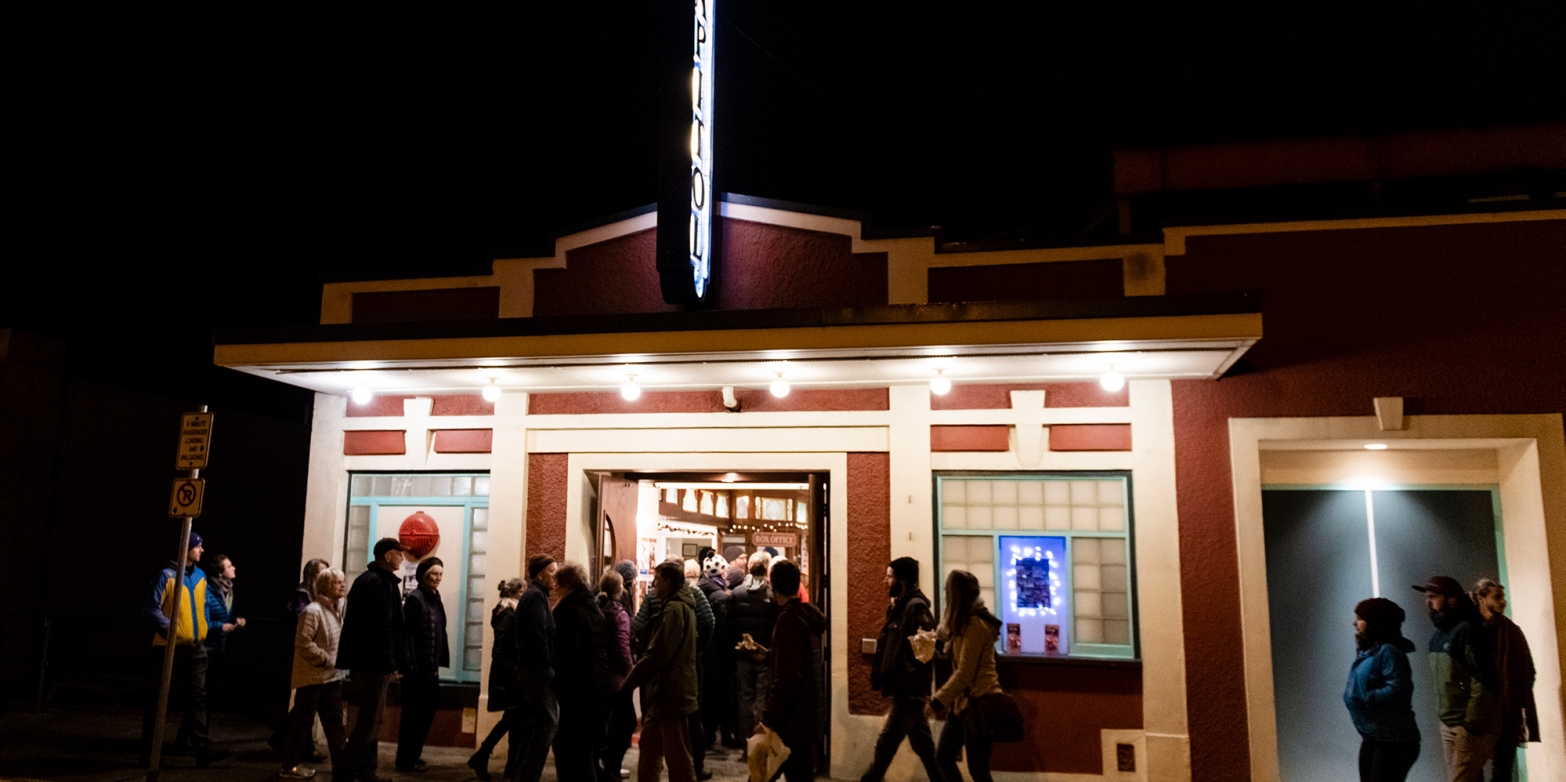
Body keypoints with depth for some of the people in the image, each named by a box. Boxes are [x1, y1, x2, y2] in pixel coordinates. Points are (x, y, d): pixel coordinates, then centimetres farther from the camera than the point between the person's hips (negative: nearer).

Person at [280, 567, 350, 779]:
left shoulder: (338, 609, 9)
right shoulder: (313, 611, -17)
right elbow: (303, 644, -22)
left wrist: (340, 660, 5)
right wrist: (327, 660, -18)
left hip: (332, 676, 8)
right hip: (312, 676, -8)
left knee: (335, 720, 10)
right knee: (303, 721, 2)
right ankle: (290, 766, 14)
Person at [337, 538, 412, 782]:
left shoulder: (367, 580, 17)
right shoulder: (380, 583, -14)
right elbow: (382, 628, -20)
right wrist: (390, 664, -18)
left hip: (364, 660, 10)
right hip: (373, 662, -10)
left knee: (370, 718, 15)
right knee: (369, 721, -6)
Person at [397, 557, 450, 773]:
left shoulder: (435, 599, 13)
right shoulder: (415, 598, -12)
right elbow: (407, 634, -18)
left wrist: (438, 663, 12)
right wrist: (411, 665, -21)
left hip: (431, 667, 8)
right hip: (417, 667, -8)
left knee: (427, 711, 15)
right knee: (413, 713, 1)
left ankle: (414, 754, 28)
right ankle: (406, 760, 11)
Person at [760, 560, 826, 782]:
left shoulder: (789, 618, -17)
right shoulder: (808, 614, 10)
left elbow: (787, 676, -23)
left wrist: (769, 718, -21)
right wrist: (768, 654, 33)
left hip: (793, 717, -9)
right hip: (806, 713, 9)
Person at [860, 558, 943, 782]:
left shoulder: (916, 607, -14)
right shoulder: (901, 606, 14)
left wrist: (907, 676, -22)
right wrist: (883, 679, 9)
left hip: (909, 691, -9)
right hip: (907, 690, 9)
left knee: (885, 745, -4)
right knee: (924, 747, 13)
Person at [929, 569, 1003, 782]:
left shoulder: (975, 624, -18)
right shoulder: (965, 622, 13)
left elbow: (964, 673, -19)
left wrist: (937, 701, -14)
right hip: (964, 702, 10)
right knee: (943, 756, 11)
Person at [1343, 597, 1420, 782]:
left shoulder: (1389, 651, -16)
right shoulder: (1368, 652, 13)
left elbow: (1398, 690, -26)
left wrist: (1364, 698, -19)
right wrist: (1351, 694, 1)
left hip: (1393, 740, -10)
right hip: (1371, 737, 10)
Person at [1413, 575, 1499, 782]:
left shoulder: (1466, 630, -14)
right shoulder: (1438, 635, 14)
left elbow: (1483, 680, -20)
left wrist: (1473, 723, -21)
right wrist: (1443, 714, 15)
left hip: (1468, 725, -9)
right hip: (1447, 724, 9)